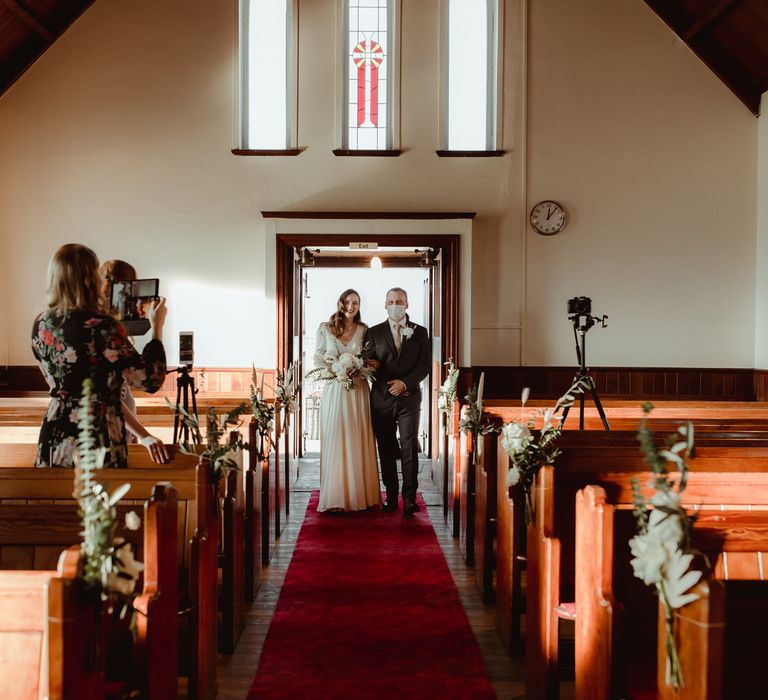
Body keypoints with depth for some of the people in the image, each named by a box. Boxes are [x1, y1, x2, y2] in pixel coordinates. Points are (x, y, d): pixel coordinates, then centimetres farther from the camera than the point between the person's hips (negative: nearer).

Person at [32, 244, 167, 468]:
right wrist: (157, 328, -6)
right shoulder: (102, 327, -19)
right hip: (96, 440, -7)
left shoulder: (40, 325, 1)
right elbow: (151, 380, -16)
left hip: (52, 438, 7)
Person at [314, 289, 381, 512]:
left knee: (358, 442, 2)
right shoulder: (325, 329, 4)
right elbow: (318, 358, 6)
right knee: (335, 441, -1)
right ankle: (336, 497, 5)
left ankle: (360, 495, 10)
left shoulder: (364, 330, 7)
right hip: (334, 390, -1)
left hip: (358, 391, 1)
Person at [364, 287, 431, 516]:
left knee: (409, 447, -7)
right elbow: (369, 363, 9)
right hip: (382, 399, 1)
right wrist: (372, 364, -15)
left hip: (409, 397, -1)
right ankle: (391, 496, 12)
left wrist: (405, 383, -11)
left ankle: (409, 497, -3)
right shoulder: (374, 332, 9)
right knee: (386, 450, 5)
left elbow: (425, 364, 1)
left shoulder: (420, 332, 7)